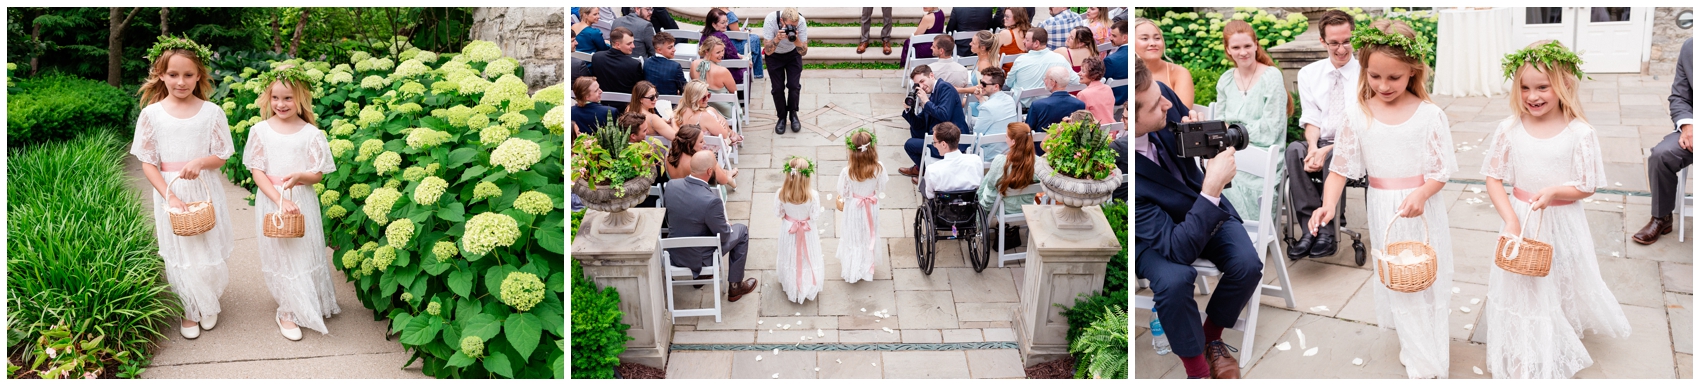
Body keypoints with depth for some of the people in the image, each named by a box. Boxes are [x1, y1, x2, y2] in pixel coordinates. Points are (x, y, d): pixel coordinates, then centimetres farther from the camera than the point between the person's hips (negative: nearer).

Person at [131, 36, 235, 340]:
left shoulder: (212, 112, -5)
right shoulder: (151, 114, -5)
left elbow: (221, 156, -1)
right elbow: (147, 163, -4)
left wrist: (201, 162, -23)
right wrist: (170, 197, -16)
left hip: (205, 191, 0)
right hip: (169, 192, 0)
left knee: (208, 253, 7)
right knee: (180, 256, 9)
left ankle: (208, 304, 31)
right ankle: (190, 310, 27)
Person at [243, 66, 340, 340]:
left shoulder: (311, 133, -5)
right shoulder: (260, 131, -4)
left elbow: (318, 174, -2)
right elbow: (257, 172, -6)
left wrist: (298, 177, -25)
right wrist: (279, 200, -18)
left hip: (302, 201, 0)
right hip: (270, 200, 0)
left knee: (304, 252, 7)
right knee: (279, 254, 5)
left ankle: (311, 305, 25)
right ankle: (288, 313, 15)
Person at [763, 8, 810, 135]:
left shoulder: (801, 22, -31)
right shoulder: (771, 20, -35)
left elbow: (804, 52, -25)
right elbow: (768, 51, -33)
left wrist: (796, 40, -45)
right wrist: (777, 39, -51)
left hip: (793, 54, 1)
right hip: (774, 55, -1)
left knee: (794, 85, -9)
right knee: (778, 88, -6)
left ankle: (793, 114, 13)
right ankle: (781, 117, 14)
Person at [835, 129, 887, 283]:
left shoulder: (847, 172, -31)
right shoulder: (879, 168, -26)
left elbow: (843, 195, -15)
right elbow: (881, 191, -9)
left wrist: (840, 202, 6)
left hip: (853, 209, -2)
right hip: (871, 208, 2)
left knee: (852, 240, 21)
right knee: (869, 237, 26)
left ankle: (851, 271, 39)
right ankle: (867, 268, 46)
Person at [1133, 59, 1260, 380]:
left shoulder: (1159, 100, -23)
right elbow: (1177, 249, -36)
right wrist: (1212, 189, -41)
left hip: (1204, 207, 5)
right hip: (1156, 235, -5)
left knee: (1248, 265, -18)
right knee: (1174, 280, -34)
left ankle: (1211, 337, 11)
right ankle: (1197, 370, -9)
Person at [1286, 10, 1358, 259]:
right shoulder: (1309, 74, 9)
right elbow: (1311, 119, 5)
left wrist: (1327, 151, -23)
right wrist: (1313, 147, -17)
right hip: (1321, 143, 3)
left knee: (1336, 157, -37)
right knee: (1295, 150, -30)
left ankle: (1327, 232, -28)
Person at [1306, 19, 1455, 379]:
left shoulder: (1429, 115, -9)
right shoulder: (1358, 117, -5)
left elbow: (1443, 168, -7)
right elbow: (1341, 167, -4)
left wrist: (1421, 194, -24)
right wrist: (1329, 204, -19)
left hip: (1422, 209, -1)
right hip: (1383, 211, 1)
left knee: (1428, 279, 9)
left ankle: (1433, 356, 26)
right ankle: (1418, 357, 24)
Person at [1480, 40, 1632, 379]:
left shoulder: (1580, 133, -13)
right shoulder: (1509, 129, -8)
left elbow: (1587, 186, -7)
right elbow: (1494, 178, -4)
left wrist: (1554, 191, -27)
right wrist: (1511, 220, -15)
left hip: (1563, 225, -1)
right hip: (1522, 220, 1)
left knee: (1561, 285, 15)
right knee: (1522, 290, 9)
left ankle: (1557, 355, 40)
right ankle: (1525, 361, 26)